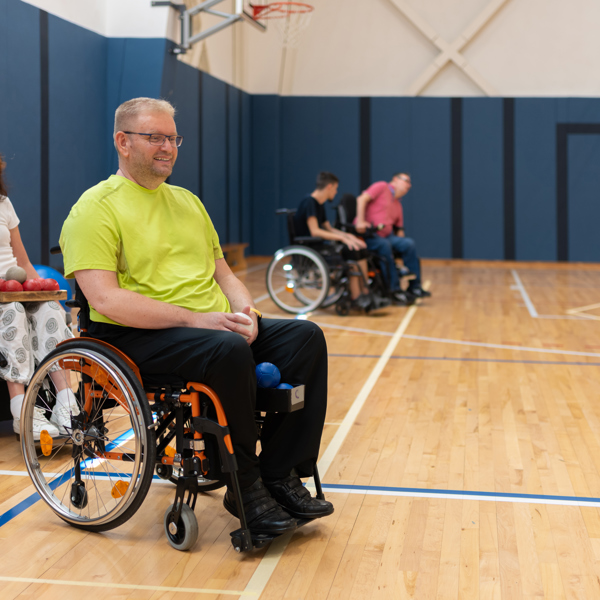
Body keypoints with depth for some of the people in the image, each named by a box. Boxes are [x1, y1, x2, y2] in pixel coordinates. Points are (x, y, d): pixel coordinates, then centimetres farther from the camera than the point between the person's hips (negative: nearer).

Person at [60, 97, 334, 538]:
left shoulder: (188, 201, 21)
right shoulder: (96, 208, -5)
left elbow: (223, 273, 22)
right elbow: (105, 299, -17)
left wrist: (244, 310, -2)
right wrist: (193, 318, -22)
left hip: (214, 327, 8)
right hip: (139, 337, -7)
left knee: (306, 337, -12)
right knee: (229, 350, -35)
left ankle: (281, 474, -10)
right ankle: (244, 487, -18)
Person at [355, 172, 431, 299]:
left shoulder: (398, 205, 24)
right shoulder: (382, 187, 3)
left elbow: (399, 229, 26)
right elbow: (362, 199, -11)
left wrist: (400, 237, 5)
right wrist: (360, 221, -23)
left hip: (386, 236, 7)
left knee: (409, 243, -17)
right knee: (385, 245, -35)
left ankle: (414, 287, -14)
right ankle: (394, 289, -29)